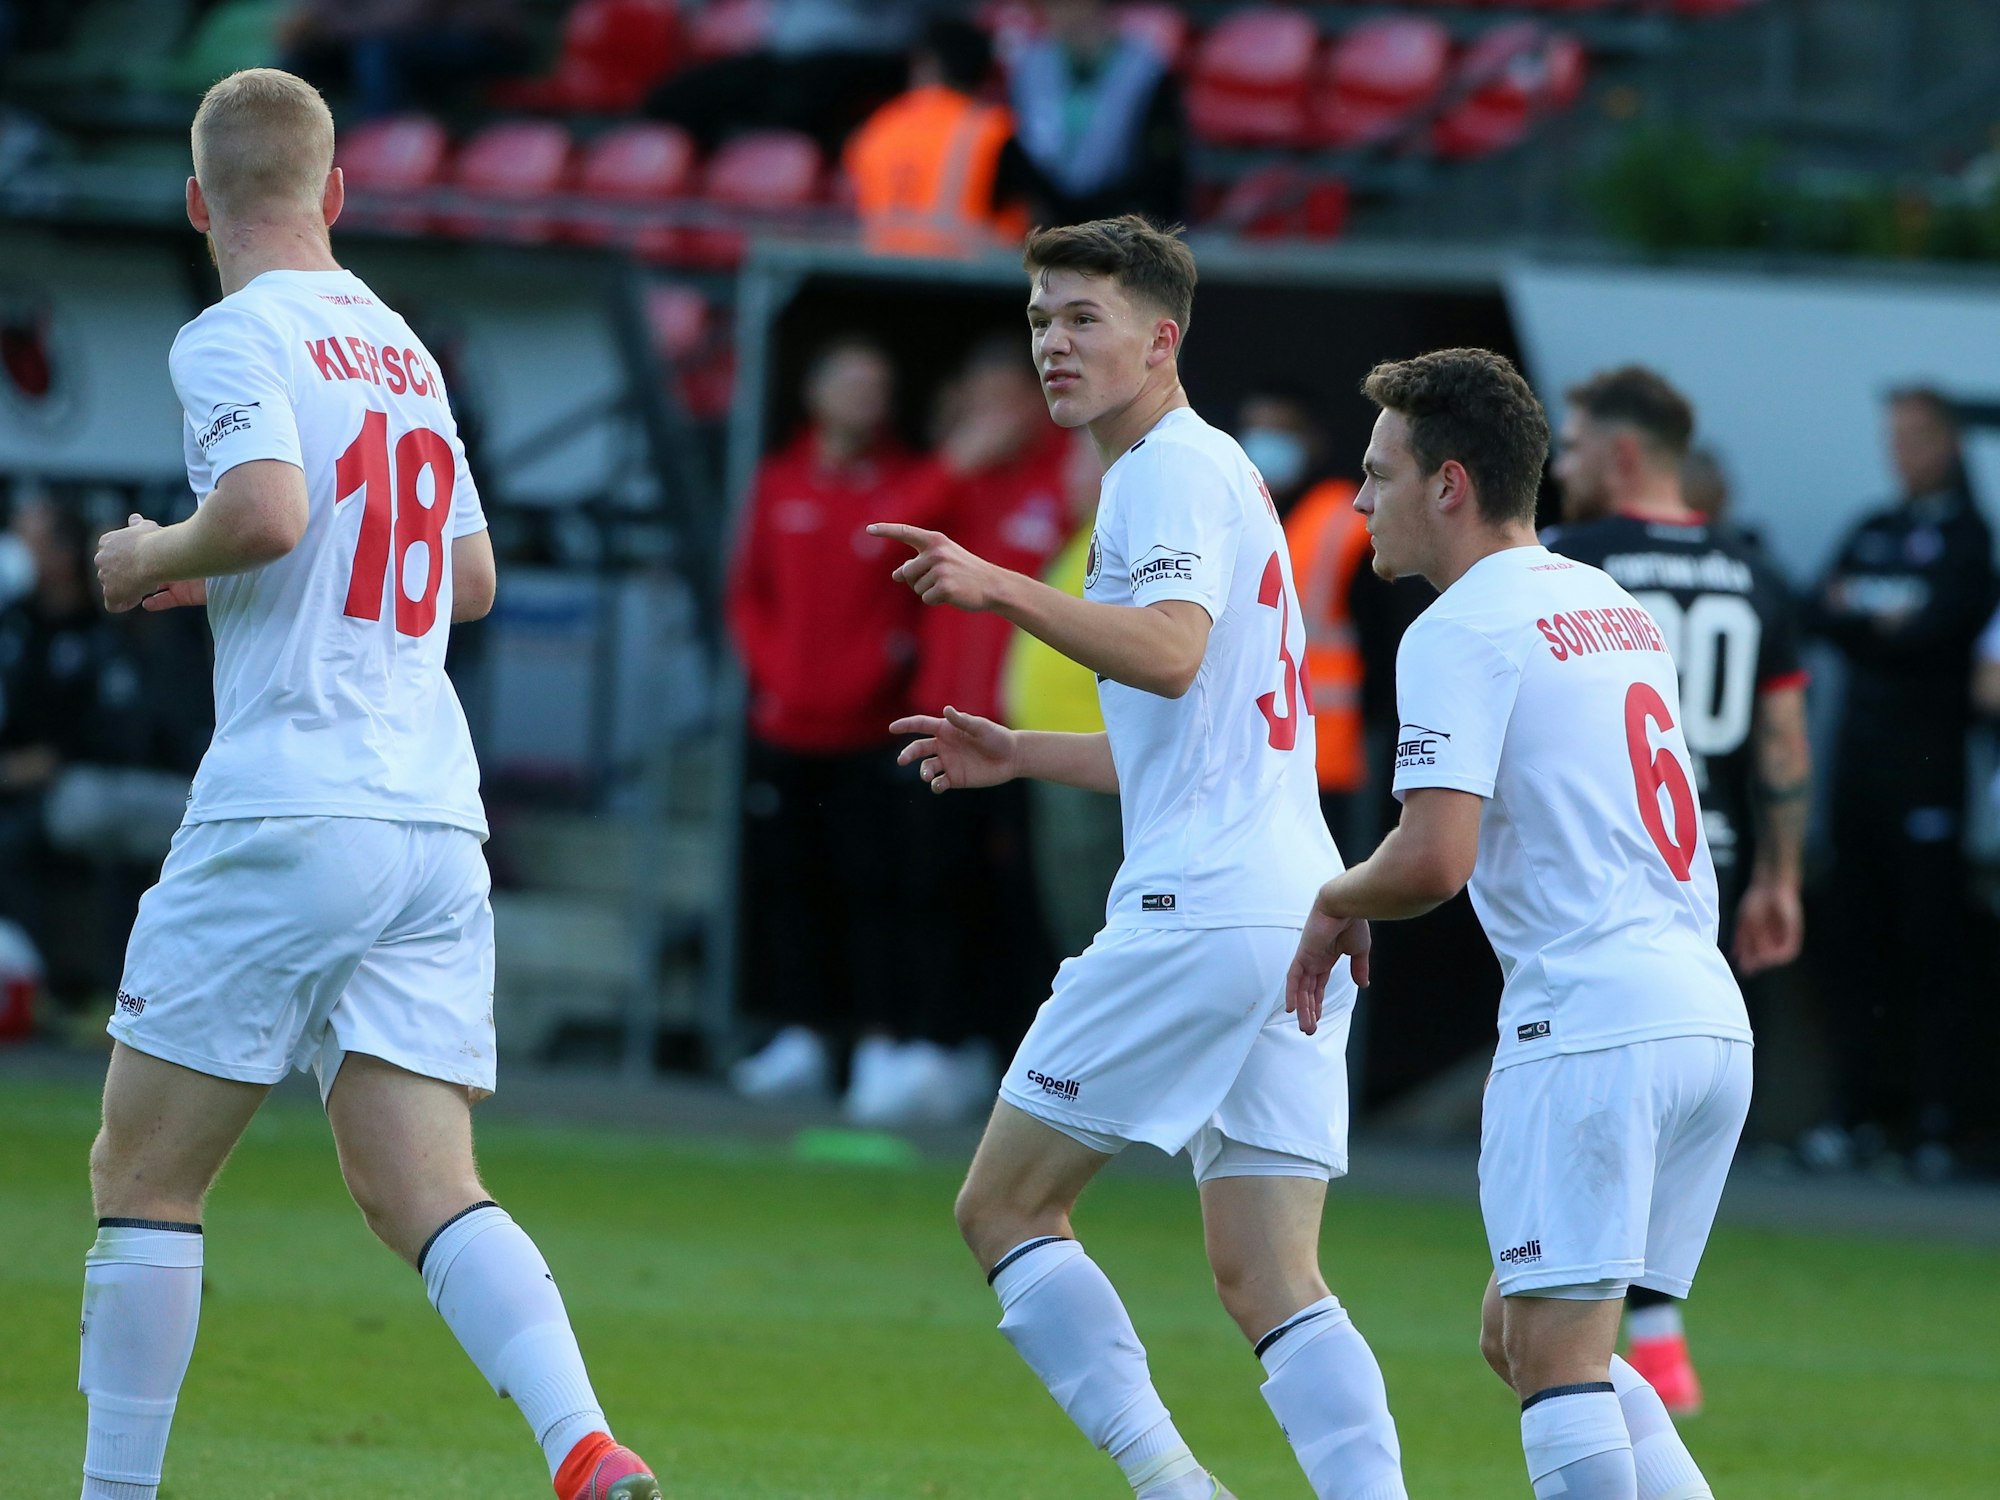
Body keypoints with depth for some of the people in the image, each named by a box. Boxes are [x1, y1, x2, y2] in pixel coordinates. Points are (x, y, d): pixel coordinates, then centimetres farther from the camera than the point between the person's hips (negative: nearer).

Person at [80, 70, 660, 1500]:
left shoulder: (238, 338, -4)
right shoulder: (403, 349, 19)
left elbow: (267, 511, -23)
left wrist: (156, 556, -2)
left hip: (288, 814, -6)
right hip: (438, 828, 6)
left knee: (142, 1173, 5)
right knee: (426, 1192, -1)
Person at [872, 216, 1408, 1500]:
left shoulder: (1174, 469, -6)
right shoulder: (1216, 473, 26)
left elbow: (1171, 654, -25)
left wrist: (1003, 590, -30)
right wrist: (1023, 756, 33)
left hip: (1204, 907, -10)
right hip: (1299, 906, 10)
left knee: (1004, 1208, -2)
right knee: (1270, 1283, 4)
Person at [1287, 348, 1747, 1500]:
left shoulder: (1460, 634, -8)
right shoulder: (1617, 606, 19)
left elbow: (1431, 860, -18)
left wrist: (1335, 907, 2)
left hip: (1590, 1022, -9)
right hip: (1711, 1017, 9)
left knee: (1554, 1355, -8)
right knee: (1522, 1339, 15)